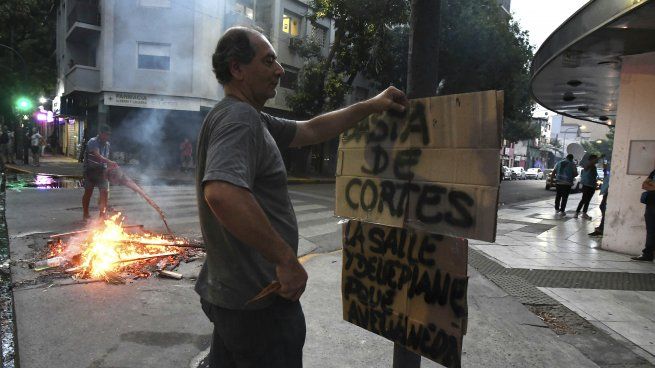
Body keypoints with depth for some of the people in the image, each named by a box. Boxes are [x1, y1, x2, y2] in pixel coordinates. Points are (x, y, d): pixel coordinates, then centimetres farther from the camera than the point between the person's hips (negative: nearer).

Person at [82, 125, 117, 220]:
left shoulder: (107, 144, 8)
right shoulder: (93, 142, -15)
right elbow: (97, 156, -31)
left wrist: (109, 166, 6)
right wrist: (110, 162, -43)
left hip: (102, 171, 5)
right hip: (91, 170, -5)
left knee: (105, 192, -3)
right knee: (88, 192, 5)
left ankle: (102, 214, 6)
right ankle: (85, 214, 17)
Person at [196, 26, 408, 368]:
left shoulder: (249, 118, 11)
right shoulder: (239, 118, -21)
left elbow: (310, 130, 17)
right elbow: (222, 193, -38)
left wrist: (369, 106, 16)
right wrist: (287, 259, -30)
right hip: (259, 301, -10)